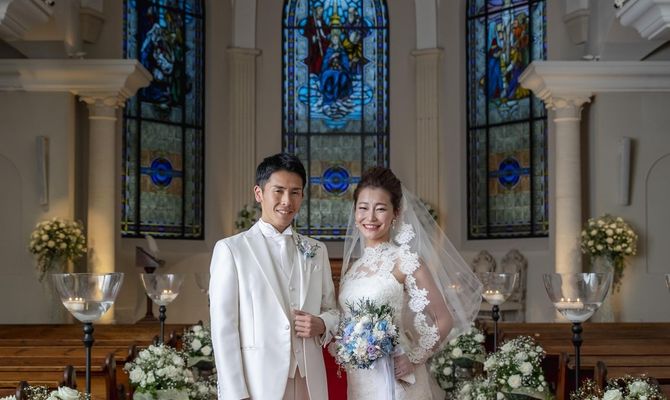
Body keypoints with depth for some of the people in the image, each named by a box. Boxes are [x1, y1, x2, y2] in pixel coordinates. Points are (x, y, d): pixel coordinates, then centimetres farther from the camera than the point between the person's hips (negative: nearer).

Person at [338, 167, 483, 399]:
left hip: (392, 378, -5)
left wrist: (414, 359, -13)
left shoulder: (403, 259, -10)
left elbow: (444, 320, -8)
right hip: (357, 380, 6)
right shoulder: (352, 264, 7)